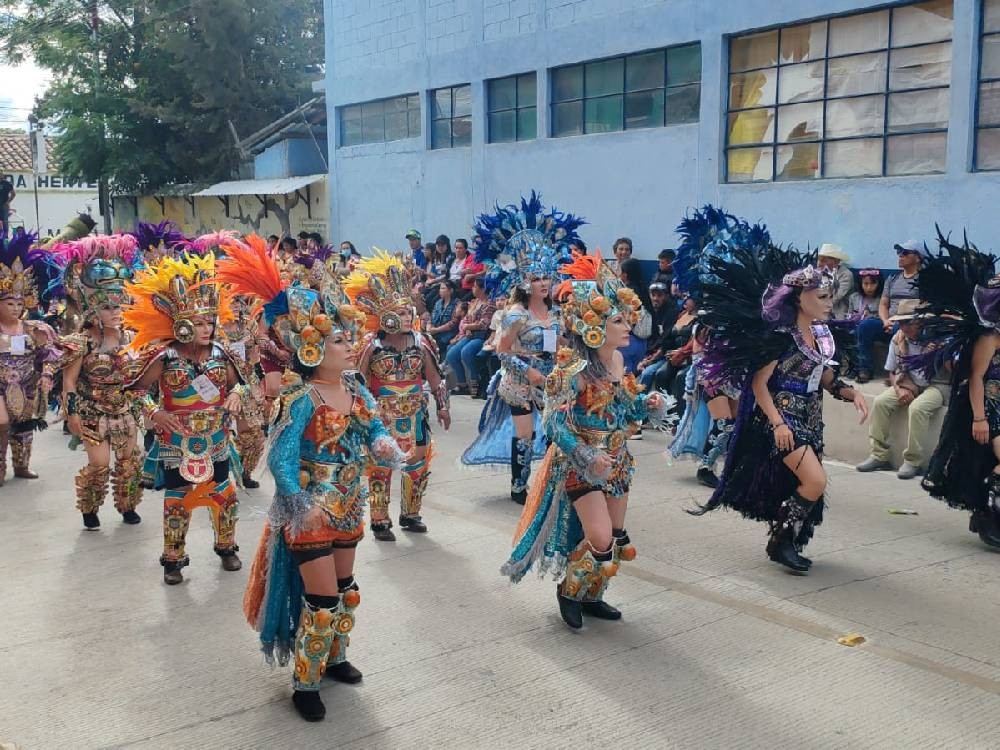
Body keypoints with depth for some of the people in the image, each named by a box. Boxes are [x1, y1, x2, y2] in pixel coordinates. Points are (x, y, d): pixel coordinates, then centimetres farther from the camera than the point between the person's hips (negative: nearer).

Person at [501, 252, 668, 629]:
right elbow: (554, 422, -23)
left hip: (616, 460, 8)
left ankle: (590, 596, 32)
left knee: (617, 535, 12)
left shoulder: (618, 359, 0)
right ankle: (569, 591, 16)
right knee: (600, 539, -11)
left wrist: (648, 404, -6)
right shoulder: (574, 367, -22)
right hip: (580, 464, -8)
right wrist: (587, 457, -32)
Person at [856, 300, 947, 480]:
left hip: (935, 385, -6)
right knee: (880, 402, -16)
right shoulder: (897, 339, 1)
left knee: (917, 408, -34)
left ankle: (913, 461, -20)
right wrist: (899, 389, -8)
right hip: (908, 384, 6)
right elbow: (892, 371, 11)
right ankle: (879, 456, -9)